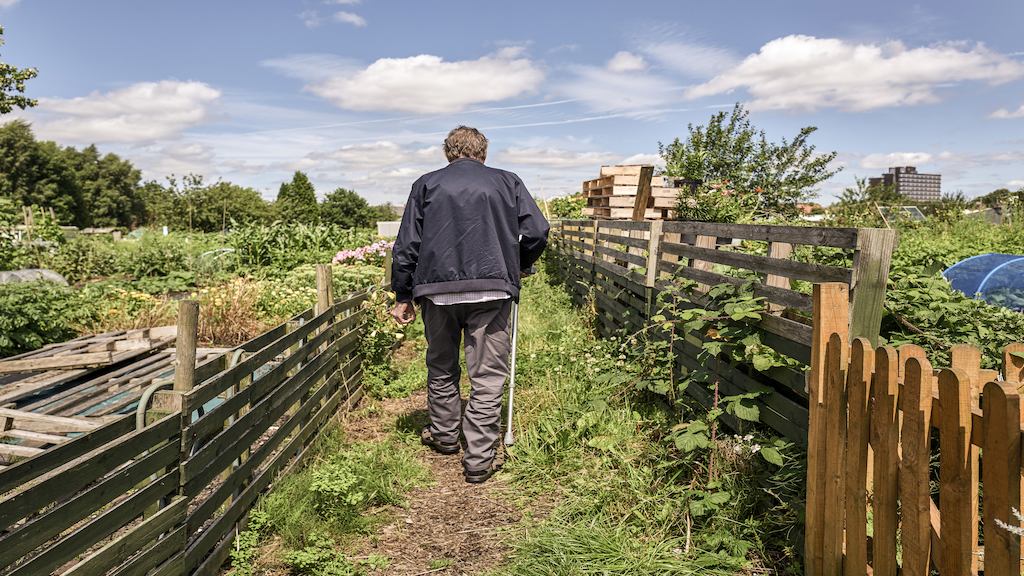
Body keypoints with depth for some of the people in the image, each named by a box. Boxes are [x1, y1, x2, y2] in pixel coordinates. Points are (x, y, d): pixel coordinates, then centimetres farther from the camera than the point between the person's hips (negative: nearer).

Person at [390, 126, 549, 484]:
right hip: (491, 290, -1)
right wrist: (518, 266, 19)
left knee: (441, 369, 20)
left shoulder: (427, 184, 12)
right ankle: (479, 460, 6)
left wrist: (403, 296, 12)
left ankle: (444, 435, 36)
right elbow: (538, 231, 3)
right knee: (487, 376, 4)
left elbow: (406, 245, 7)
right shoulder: (507, 182, 11)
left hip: (438, 289, 2)